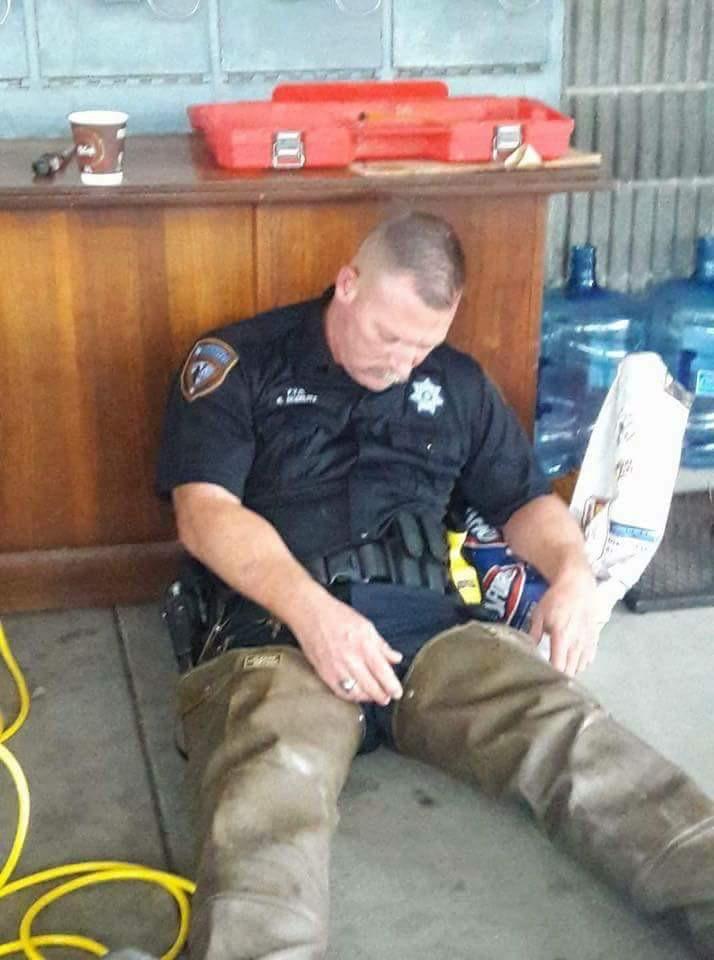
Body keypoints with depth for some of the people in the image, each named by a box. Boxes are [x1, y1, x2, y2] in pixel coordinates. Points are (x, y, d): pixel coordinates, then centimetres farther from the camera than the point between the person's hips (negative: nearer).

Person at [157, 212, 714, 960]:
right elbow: (204, 512, -3)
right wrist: (312, 611, -20)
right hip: (278, 629, -3)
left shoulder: (457, 384, 23)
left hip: (428, 625, 3)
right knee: (268, 803, -36)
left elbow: (524, 499, 26)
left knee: (572, 737, -25)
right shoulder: (238, 365, 8)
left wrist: (573, 571, 1)